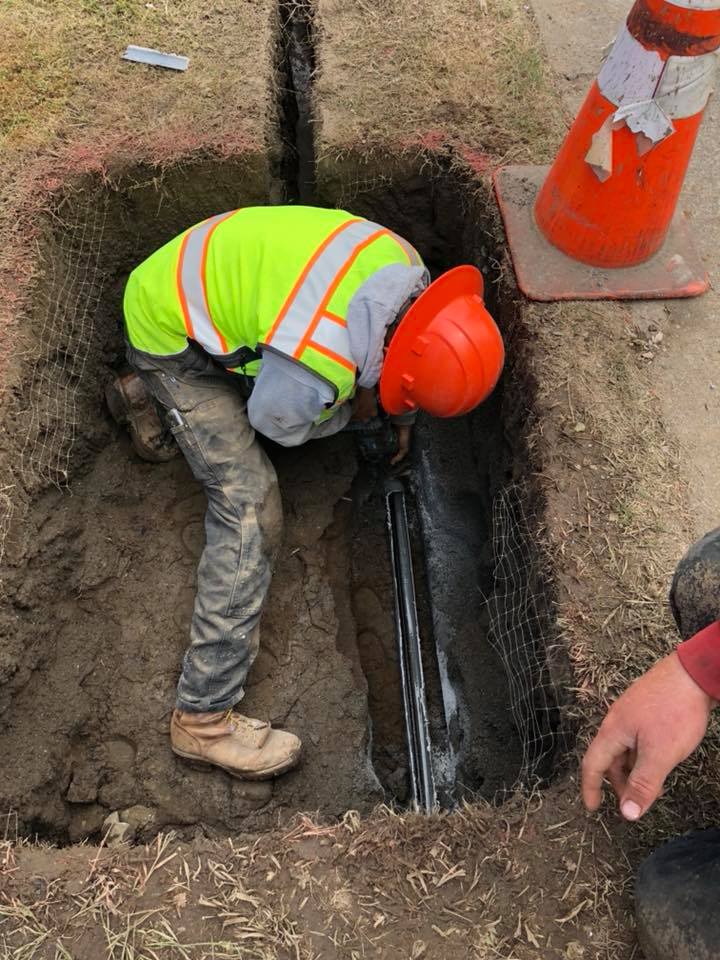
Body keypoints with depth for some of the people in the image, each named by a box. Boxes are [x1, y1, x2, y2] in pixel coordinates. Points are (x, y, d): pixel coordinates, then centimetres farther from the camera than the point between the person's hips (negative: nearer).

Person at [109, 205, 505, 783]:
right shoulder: (315, 373, -38)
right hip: (171, 335, -8)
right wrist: (354, 407, 4)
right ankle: (203, 717, -11)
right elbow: (277, 426, -13)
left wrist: (401, 418, 21)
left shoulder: (406, 268, -15)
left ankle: (146, 396, 34)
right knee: (249, 508, -17)